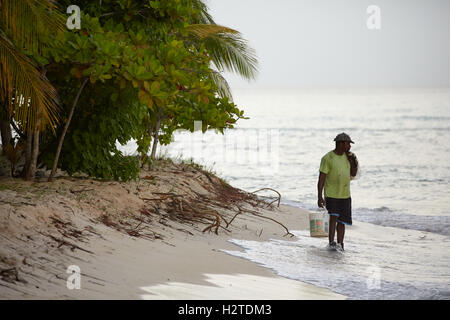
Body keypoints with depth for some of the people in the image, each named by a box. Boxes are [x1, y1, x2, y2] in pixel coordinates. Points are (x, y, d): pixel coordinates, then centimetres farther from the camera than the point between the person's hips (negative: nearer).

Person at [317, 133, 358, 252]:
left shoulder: (347, 156, 7)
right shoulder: (328, 158, -11)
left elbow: (353, 174, 14)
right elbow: (321, 178, -12)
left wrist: (353, 162, -5)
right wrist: (319, 197, -17)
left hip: (345, 195, 6)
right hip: (331, 194, -6)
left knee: (342, 221, 8)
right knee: (333, 217, -20)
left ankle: (340, 244, 16)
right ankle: (331, 243, -20)